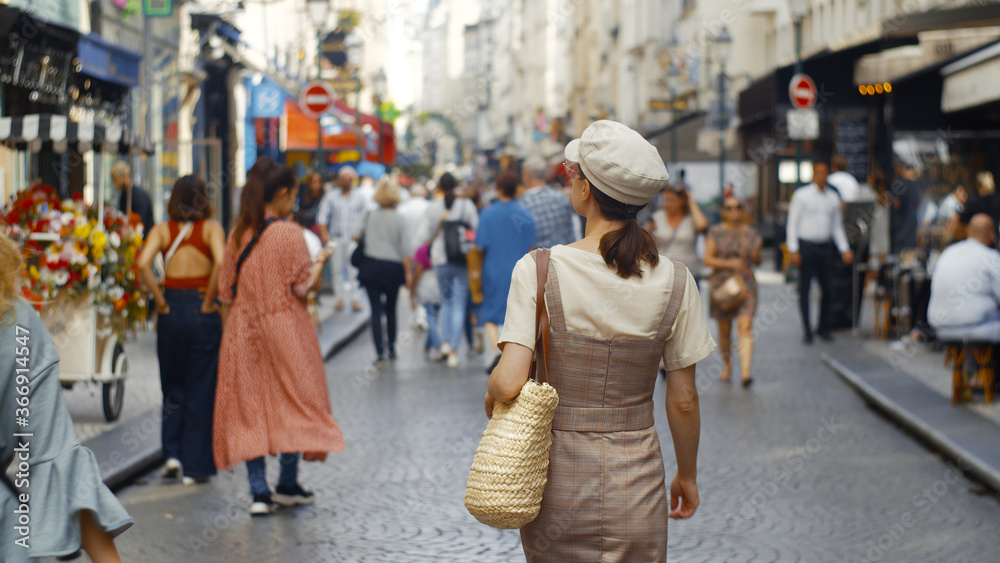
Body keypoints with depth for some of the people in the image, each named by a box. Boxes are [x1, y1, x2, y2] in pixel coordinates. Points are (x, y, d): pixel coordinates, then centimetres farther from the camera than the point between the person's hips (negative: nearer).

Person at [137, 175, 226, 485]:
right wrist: (209, 300, -9)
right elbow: (221, 262, -20)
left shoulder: (162, 230, 3)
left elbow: (144, 263, -13)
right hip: (203, 313, -2)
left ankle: (172, 453, 7)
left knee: (172, 388, 18)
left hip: (171, 311, 2)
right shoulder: (211, 227, -2)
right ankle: (196, 467, 8)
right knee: (201, 390, 6)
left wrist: (160, 301, -6)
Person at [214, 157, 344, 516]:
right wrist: (318, 264, 6)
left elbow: (226, 291, 6)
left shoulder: (238, 234, 3)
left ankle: (259, 492, 4)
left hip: (243, 331, 4)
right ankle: (287, 485, 13)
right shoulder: (290, 233, -11)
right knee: (293, 402, 10)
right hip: (285, 330, -4)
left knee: (250, 406, 6)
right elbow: (301, 287, -10)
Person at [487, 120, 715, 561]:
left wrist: (491, 394, 2)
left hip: (557, 484, -1)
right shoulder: (674, 282, -6)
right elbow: (683, 401, -1)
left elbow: (509, 383, -21)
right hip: (636, 483, 1)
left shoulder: (538, 270, -13)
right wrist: (687, 474, 14)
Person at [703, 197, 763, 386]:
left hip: (746, 284, 1)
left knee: (745, 328, -13)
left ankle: (745, 372, -23)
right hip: (722, 284, -1)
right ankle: (726, 366, 32)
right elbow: (707, 260, -6)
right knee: (724, 330, 9)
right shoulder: (716, 232, 1)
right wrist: (730, 263, -18)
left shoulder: (750, 232, 9)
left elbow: (758, 262, 15)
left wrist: (755, 256, -8)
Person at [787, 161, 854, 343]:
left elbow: (837, 226, 17)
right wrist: (794, 250, -10)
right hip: (806, 245, -4)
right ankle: (807, 331, 5)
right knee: (804, 289, -1)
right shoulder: (801, 195, -1)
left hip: (825, 247, 4)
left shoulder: (833, 198, 11)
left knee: (827, 288, 4)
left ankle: (823, 328, 17)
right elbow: (792, 223, -3)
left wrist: (845, 249, 8)